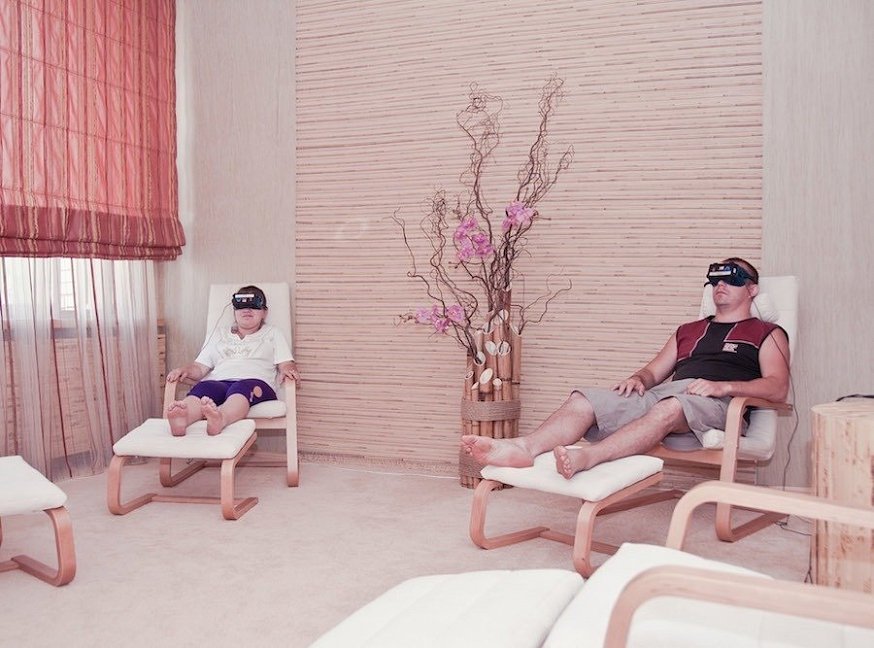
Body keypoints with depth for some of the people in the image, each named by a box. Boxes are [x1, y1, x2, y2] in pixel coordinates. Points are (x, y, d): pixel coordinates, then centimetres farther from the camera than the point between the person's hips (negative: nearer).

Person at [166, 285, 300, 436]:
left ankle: (220, 420, -73)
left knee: (242, 388, -40)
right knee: (203, 387, -36)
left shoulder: (272, 334, 28)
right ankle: (181, 419, -68)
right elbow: (200, 368, 24)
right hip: (218, 382, 2)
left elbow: (286, 365, 14)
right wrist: (184, 370, 0)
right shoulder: (218, 335, 33)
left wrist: (288, 370, -11)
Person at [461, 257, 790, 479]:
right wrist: (638, 379, 2)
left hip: (714, 404, -5)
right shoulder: (689, 331, 33)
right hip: (661, 393, 5)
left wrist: (723, 386, -15)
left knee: (669, 408, -42)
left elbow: (778, 387, 2)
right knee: (583, 400, -21)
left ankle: (586, 457, -60)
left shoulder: (766, 334, 17)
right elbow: (654, 371, 27)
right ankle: (524, 447, -46)